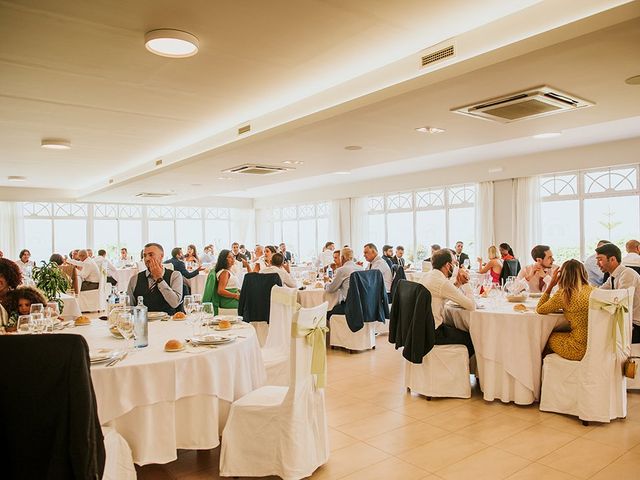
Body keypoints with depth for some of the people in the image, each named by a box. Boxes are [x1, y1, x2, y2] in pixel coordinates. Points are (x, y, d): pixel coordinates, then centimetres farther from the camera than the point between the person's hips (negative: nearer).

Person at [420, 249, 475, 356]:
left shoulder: (426, 276, 5)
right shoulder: (443, 282, -22)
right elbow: (471, 306, -19)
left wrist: (457, 284, 6)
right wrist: (466, 284, -5)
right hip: (433, 333, -9)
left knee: (459, 330, 25)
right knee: (471, 338, 9)